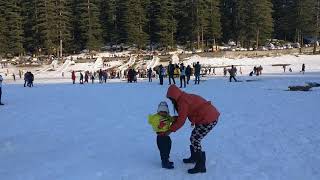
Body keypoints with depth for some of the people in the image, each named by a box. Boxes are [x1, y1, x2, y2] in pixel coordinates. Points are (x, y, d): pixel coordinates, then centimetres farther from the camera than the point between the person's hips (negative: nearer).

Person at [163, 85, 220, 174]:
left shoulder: (183, 101, -17)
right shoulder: (185, 97, 13)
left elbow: (181, 121, -15)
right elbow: (181, 117, 15)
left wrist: (170, 130, -6)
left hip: (209, 119, -10)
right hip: (207, 116, 10)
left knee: (195, 140, -7)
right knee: (194, 137, 20)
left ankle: (200, 166, -2)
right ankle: (194, 157, 37)